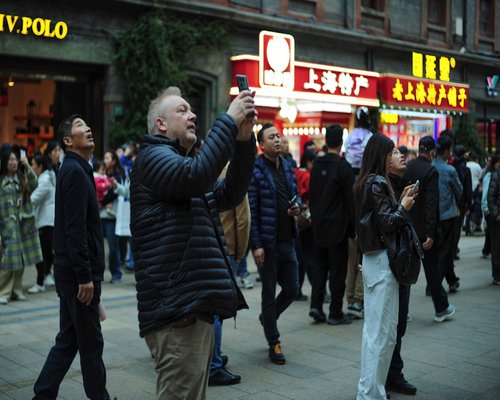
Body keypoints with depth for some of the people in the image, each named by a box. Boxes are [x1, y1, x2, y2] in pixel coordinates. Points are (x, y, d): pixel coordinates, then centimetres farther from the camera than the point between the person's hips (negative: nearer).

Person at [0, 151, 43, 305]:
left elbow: (34, 185, -10)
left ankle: (16, 290, 16)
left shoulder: (22, 178, 8)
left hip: (24, 224, 3)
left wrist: (28, 167, -19)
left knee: (22, 258, 6)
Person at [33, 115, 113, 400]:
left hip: (72, 272, 10)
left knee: (68, 339, 14)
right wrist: (86, 276, -22)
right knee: (91, 341, 2)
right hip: (79, 271, -10)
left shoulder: (76, 170, 16)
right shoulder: (75, 171, -14)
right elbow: (75, 229, -21)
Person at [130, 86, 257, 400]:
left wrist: (244, 139, 3)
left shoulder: (181, 164, 25)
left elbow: (230, 194, 15)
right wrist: (229, 121, -18)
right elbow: (196, 176, -26)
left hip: (195, 305, 10)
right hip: (177, 308, -10)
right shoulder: (153, 157, -6)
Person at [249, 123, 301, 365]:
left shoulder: (287, 167, 10)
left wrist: (297, 206, -3)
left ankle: (268, 317, 39)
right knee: (269, 293, 6)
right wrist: (256, 245, -16)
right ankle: (274, 344, 18)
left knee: (292, 290, 12)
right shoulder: (256, 171, -10)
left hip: (287, 240, 6)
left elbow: (296, 195, 21)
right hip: (267, 242, -6)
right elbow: (251, 211, -13)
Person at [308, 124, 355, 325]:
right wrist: (354, 226, -4)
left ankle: (316, 305, 6)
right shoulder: (343, 166, -13)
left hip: (319, 224, 6)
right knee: (338, 269, 2)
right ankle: (335, 313, 7)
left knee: (320, 265, 15)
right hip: (337, 225, -6)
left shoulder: (317, 165, 5)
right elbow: (351, 198, -12)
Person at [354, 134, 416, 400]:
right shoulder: (378, 183, -14)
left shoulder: (364, 183, 13)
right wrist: (404, 207, -2)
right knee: (383, 330, -5)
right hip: (382, 260, -10)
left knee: (373, 327, 16)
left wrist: (400, 201, 11)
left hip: (372, 259, 10)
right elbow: (386, 223, -16)